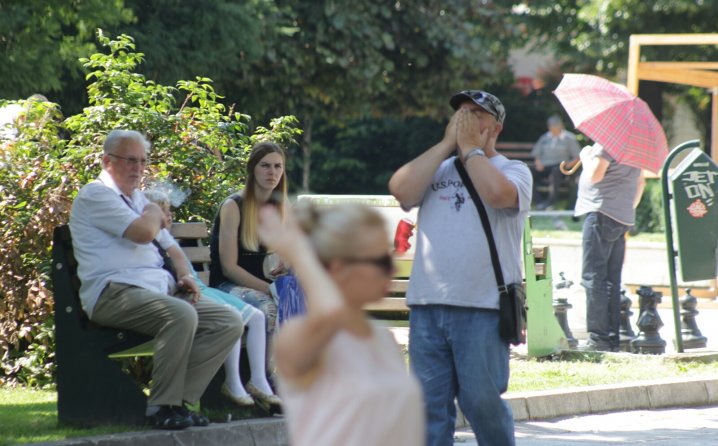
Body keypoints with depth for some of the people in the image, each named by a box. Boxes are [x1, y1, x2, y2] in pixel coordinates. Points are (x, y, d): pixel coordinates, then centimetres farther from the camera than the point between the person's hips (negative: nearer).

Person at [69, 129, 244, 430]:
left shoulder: (138, 199, 28)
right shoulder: (95, 196, -2)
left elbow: (169, 246, 30)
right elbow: (144, 232, -16)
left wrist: (184, 274, 9)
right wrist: (154, 211, 7)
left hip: (160, 290, 9)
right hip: (114, 293, -9)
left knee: (229, 323, -9)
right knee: (181, 315, -36)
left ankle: (180, 400, -11)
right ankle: (163, 407, -26)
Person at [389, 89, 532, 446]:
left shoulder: (513, 171, 7)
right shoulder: (436, 168, 17)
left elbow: (498, 193, -18)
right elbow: (401, 190, -3)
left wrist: (470, 148, -3)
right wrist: (447, 144, 1)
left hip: (481, 309, -4)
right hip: (427, 305, 4)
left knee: (481, 400, -4)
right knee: (430, 402, 5)